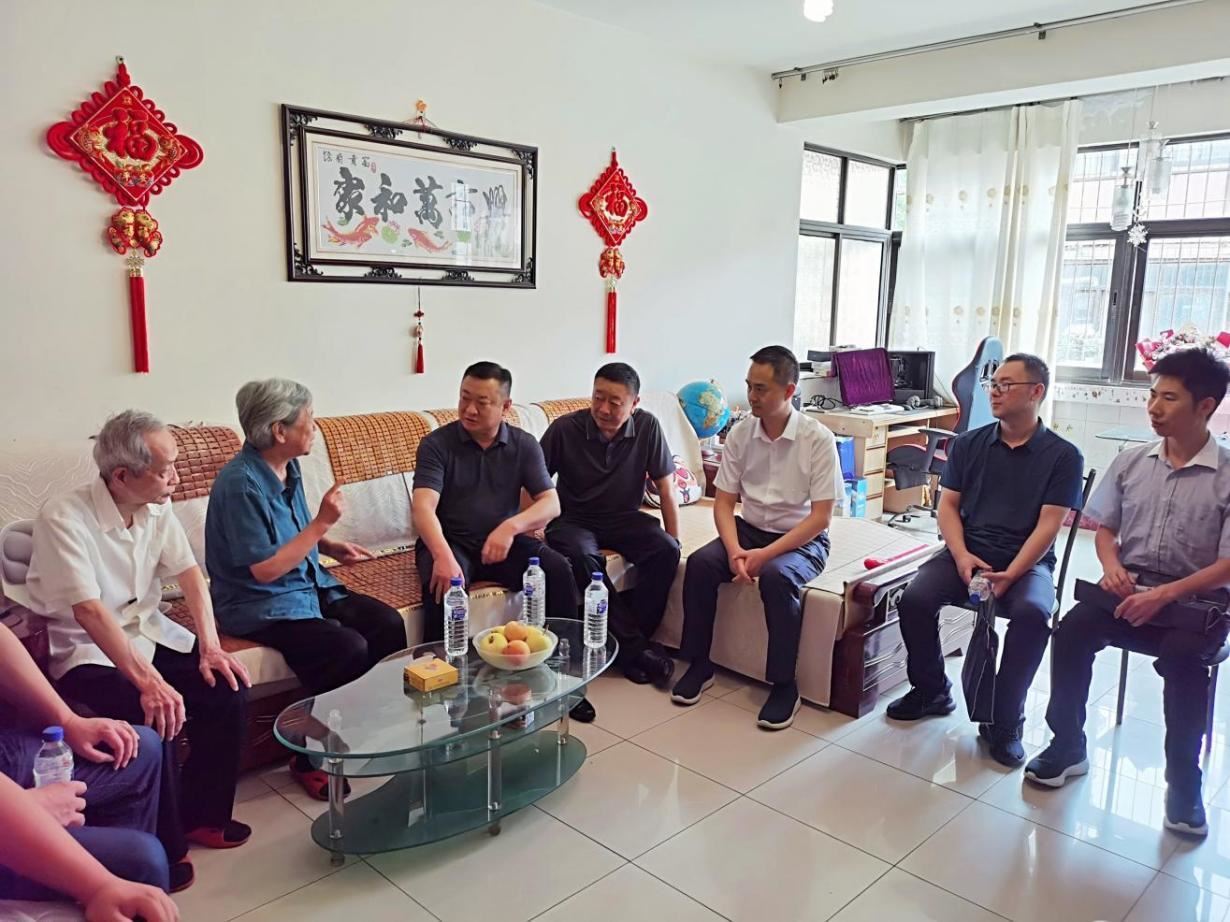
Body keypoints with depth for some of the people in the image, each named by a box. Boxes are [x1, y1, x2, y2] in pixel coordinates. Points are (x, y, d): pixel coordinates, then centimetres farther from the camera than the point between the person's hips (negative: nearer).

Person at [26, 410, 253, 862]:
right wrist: (147, 681, -38)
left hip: (149, 633, 6)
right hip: (86, 650, -6)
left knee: (229, 689, -12)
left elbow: (189, 573, -2)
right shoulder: (63, 517, -24)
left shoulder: (156, 507, -4)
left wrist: (210, 646, -15)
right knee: (154, 718, -29)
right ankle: (162, 847, -5)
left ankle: (201, 812, 9)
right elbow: (89, 610, -31)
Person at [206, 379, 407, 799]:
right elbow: (264, 569, -22)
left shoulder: (288, 468, 5)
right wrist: (321, 524, -23)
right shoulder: (241, 483, -21)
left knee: (388, 623, -11)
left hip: (310, 587, 8)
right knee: (348, 648, -28)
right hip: (261, 605, -8)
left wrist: (332, 546, 4)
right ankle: (310, 760, -6)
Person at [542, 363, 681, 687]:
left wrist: (674, 543, -7)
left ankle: (631, 641, -13)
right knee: (583, 558, -35)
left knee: (665, 550, -26)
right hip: (573, 520, -2)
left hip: (624, 519, 2)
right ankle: (635, 647, -23)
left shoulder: (647, 427, -9)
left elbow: (666, 490, -4)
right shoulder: (565, 428, -14)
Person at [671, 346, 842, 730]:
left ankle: (784, 685, -17)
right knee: (700, 563, -22)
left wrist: (765, 554, -24)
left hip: (801, 539, -4)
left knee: (777, 577, -35)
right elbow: (724, 501, -1)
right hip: (749, 530, 4)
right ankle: (699, 665, -5)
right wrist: (734, 550, -20)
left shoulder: (818, 439, -15)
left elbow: (820, 517, -16)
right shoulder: (740, 433, -3)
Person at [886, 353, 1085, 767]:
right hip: (966, 553, 3)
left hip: (1026, 561, -2)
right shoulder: (968, 444, 10)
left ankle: (1004, 723, -15)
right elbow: (948, 506, 6)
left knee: (1032, 613, -34)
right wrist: (962, 556, -12)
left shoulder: (1062, 456, 0)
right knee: (914, 600, -24)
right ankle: (931, 691, 3)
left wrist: (1010, 575, -20)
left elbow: (1048, 526, -7)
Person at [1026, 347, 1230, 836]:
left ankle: (1184, 782, -13)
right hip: (1129, 589, 4)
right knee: (1072, 629, -24)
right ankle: (1067, 746, -6)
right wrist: (1112, 567, -8)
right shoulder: (1131, 462, 6)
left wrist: (1164, 595, -23)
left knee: (1182, 656, -34)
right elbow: (1104, 528, 14)